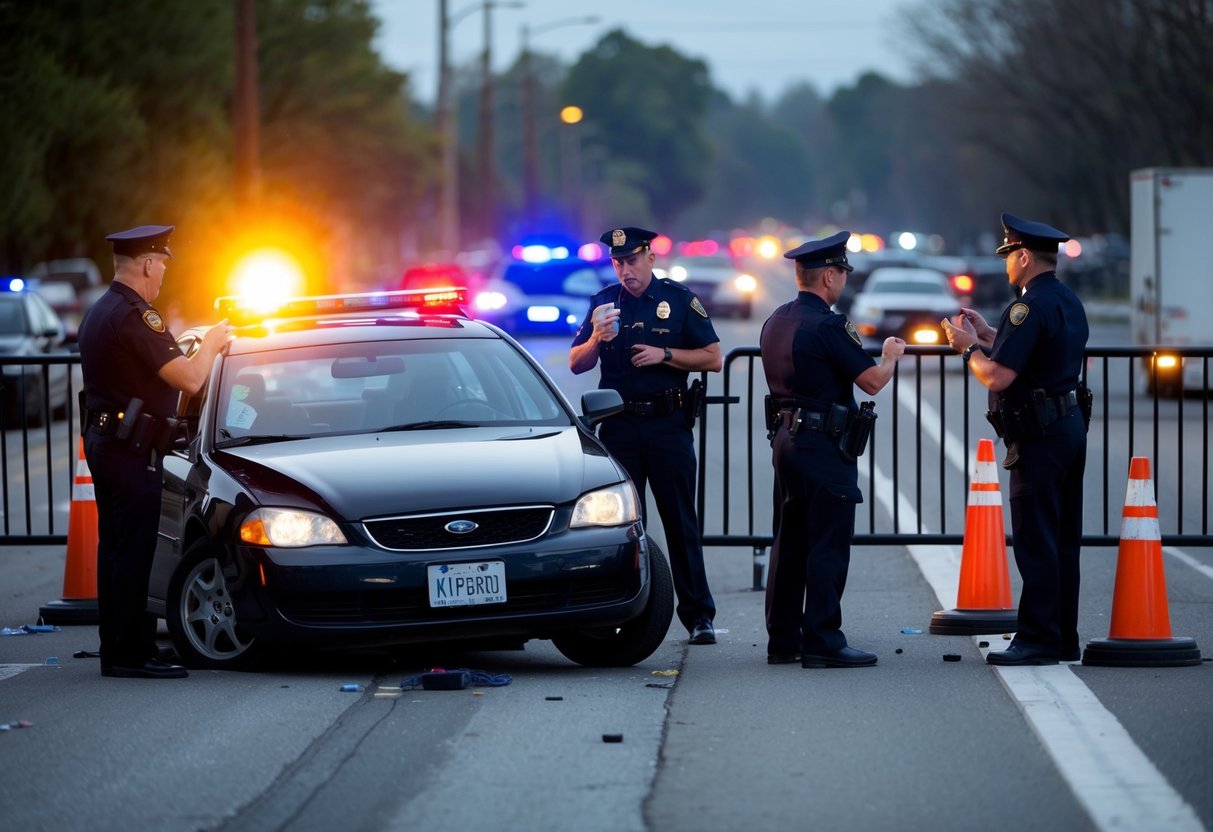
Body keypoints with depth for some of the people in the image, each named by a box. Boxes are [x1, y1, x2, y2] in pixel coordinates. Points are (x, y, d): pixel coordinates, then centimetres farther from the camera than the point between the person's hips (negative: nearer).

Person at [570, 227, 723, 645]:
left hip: (668, 423, -2)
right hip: (619, 425, 2)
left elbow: (713, 358, 0)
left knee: (681, 522, -1)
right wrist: (597, 339, -12)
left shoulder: (679, 299, 2)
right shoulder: (603, 302, 9)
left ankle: (698, 614, 1)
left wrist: (664, 354, -12)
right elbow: (576, 364, 8)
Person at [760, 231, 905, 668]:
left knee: (789, 542, 13)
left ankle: (782, 640, 16)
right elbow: (873, 381, -17)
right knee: (828, 546, -5)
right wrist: (890, 356, 4)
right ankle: (822, 643, -5)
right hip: (824, 445, -9)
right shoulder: (827, 325, -17)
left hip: (786, 438, 9)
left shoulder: (776, 322, 11)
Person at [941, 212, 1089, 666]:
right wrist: (987, 335, 25)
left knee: (1035, 542, -7)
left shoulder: (1030, 306, -17)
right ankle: (1063, 638, 18)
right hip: (1071, 425, 10)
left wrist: (968, 347, -4)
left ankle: (1038, 640, -7)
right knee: (1063, 540, 13)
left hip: (1039, 437, -10)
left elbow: (997, 377, -21)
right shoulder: (1069, 301, 14)